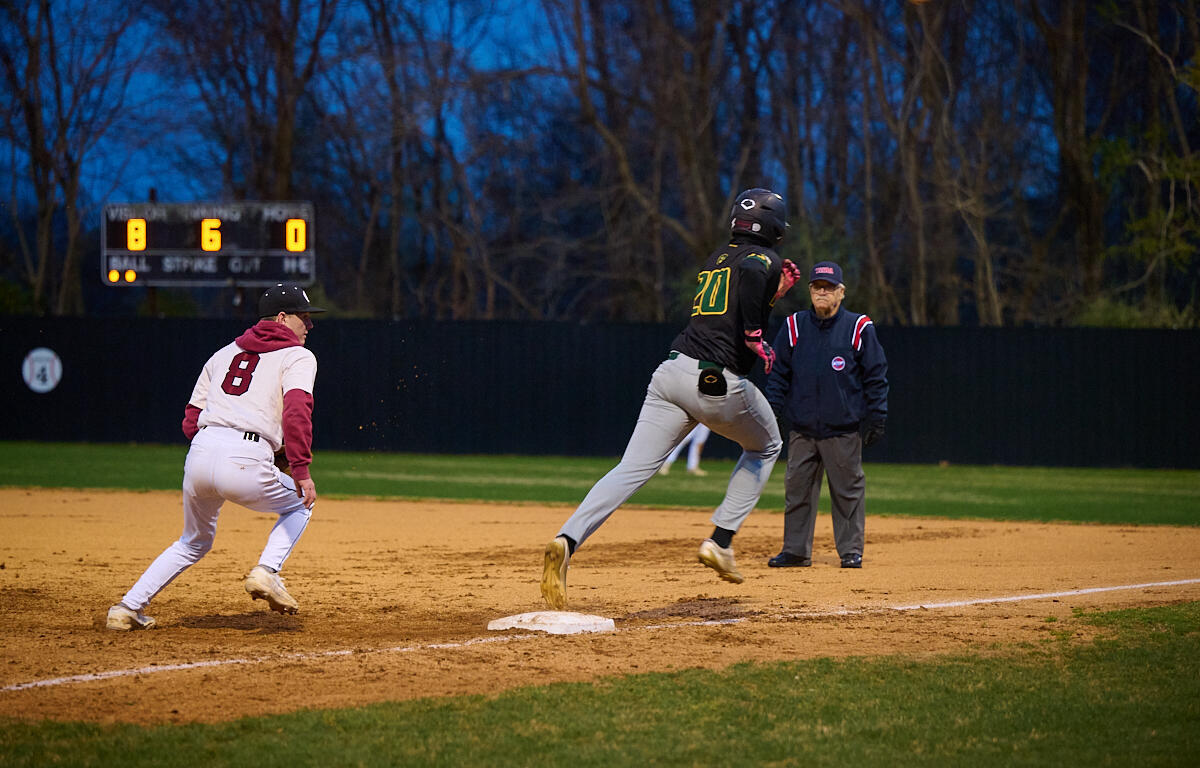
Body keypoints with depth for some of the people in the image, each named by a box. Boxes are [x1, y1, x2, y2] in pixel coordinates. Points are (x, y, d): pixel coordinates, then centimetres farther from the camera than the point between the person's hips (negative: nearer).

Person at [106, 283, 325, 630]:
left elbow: (191, 421, 20)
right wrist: (301, 470, -16)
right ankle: (266, 572, 2)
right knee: (300, 504, 24)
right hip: (246, 464, -6)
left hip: (200, 452, 6)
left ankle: (128, 608, 21)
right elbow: (296, 411, -13)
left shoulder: (225, 353, 25)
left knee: (194, 542, 27)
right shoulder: (298, 357, 7)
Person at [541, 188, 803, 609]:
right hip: (719, 383, -5)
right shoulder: (764, 259, 3)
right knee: (765, 447, 24)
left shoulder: (717, 257, 25)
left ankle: (567, 541, -30)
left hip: (672, 370, 5)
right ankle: (721, 541, 11)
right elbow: (748, 275, -22)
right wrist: (757, 340, -13)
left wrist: (775, 292, 32)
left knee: (631, 470, -6)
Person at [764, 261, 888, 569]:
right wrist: (771, 413, 3)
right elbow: (778, 374, 11)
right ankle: (796, 551, 12)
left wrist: (875, 418, -3)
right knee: (797, 489, 4)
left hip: (844, 430, -3)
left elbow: (876, 377, 2)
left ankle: (851, 551, 11)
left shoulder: (858, 329, -1)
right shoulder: (794, 327, 7)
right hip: (802, 429, 3)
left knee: (848, 490, 2)